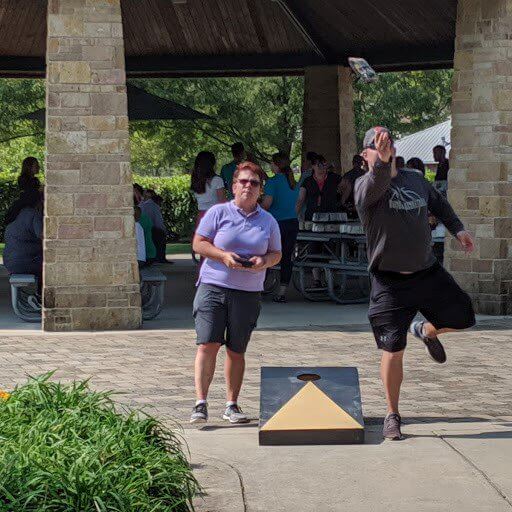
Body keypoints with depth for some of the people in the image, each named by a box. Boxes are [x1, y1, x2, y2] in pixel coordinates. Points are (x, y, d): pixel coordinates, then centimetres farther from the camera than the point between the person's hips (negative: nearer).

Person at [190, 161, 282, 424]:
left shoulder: (268, 221, 13)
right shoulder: (218, 212, 3)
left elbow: (276, 254, 16)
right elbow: (198, 243, 1)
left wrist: (264, 261, -7)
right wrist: (223, 255, -15)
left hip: (248, 293, 3)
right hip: (213, 286, -3)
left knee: (236, 351, 8)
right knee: (207, 345, -12)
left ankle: (231, 405, 18)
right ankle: (200, 404, -11)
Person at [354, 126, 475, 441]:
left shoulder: (416, 180, 7)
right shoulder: (366, 185, -11)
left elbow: (438, 202, 27)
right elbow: (377, 185, -36)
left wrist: (457, 228, 17)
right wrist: (382, 162, -57)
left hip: (428, 271, 5)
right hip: (390, 281, -5)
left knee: (463, 318, 6)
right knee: (393, 351, -3)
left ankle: (427, 332, 40)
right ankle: (393, 415, 14)